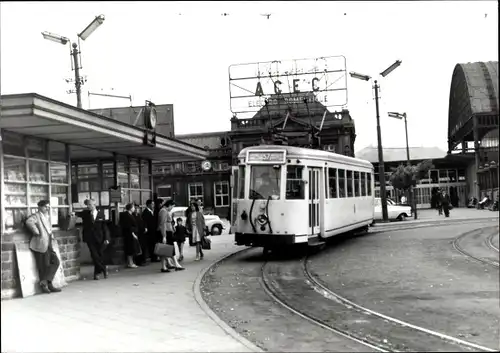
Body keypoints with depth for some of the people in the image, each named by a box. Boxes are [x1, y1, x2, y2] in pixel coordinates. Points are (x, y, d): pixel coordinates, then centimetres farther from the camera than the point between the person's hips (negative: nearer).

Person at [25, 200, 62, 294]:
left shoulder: (47, 217, 20)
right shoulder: (36, 216, -6)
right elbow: (29, 222, -28)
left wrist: (52, 235, 15)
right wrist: (37, 232, -23)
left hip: (48, 245, 8)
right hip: (40, 245, -8)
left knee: (56, 262, 2)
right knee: (43, 266, -3)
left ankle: (46, 282, 7)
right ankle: (44, 285, 7)